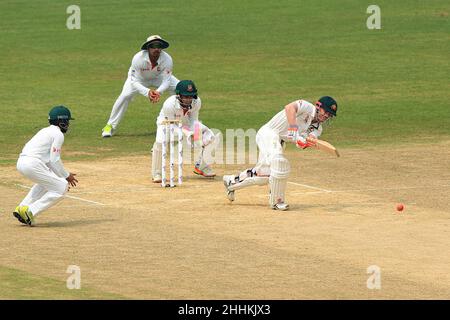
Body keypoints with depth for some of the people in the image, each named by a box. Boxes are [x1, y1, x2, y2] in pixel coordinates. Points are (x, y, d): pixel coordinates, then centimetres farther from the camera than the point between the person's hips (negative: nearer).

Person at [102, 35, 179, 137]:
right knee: (125, 95, -26)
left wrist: (158, 92, -50)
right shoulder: (138, 58, -37)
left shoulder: (167, 59, -32)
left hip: (158, 77, 2)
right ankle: (110, 126, -11)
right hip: (139, 78, -2)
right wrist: (147, 92, -51)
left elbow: (166, 81, -28)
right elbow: (134, 82, -34)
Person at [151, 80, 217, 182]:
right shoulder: (169, 104, -38)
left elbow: (193, 120, -15)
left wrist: (194, 131, -38)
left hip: (186, 122, 4)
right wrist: (188, 133, -45)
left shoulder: (196, 102, -26)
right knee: (160, 141, -36)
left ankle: (200, 165, 11)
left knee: (210, 137, -11)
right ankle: (156, 174, -16)